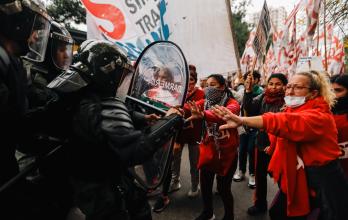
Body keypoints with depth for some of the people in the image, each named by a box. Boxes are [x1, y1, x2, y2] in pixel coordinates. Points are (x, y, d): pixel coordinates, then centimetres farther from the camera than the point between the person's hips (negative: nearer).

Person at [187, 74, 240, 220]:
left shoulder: (232, 103, -13)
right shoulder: (205, 102, 3)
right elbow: (188, 107, -13)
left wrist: (203, 115, -54)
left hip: (226, 152, -4)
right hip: (207, 150, 5)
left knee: (223, 188, 6)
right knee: (205, 185, 13)